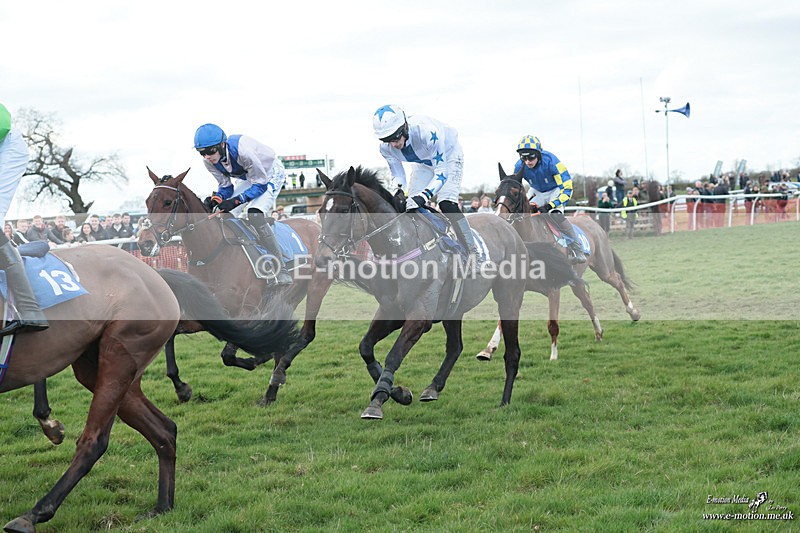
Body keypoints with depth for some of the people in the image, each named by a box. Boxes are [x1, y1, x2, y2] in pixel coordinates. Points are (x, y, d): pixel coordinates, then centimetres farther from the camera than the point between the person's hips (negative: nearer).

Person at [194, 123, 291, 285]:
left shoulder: (242, 150, -38)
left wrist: (235, 201, -40)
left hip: (271, 174, -8)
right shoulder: (209, 161, -17)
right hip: (248, 178, 8)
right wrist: (216, 198, -27)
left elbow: (260, 185, -30)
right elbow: (226, 186, -5)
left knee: (255, 213, -30)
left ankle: (282, 271, -29)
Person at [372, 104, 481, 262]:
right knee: (411, 205, -6)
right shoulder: (386, 148, -24)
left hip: (448, 157, -6)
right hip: (423, 164, 6)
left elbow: (441, 172, -40)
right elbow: (397, 174, -8)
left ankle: (473, 252, -16)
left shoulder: (427, 131, -43)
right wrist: (397, 190, -31)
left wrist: (424, 195, -52)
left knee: (447, 204, -23)